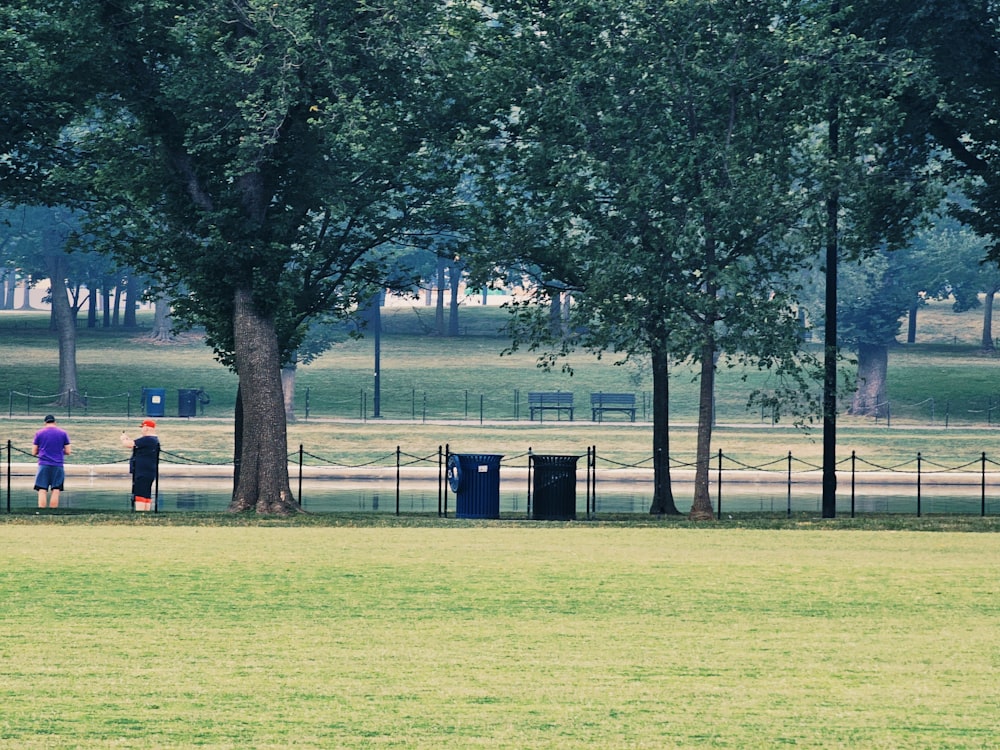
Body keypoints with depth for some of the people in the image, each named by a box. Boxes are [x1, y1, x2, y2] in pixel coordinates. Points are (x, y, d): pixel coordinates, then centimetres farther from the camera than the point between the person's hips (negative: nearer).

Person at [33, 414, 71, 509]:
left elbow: (34, 452, 6)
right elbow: (67, 452, 4)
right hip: (58, 465, 0)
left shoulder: (39, 433, 5)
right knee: (55, 491, 2)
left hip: (43, 465, 0)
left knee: (42, 491, -2)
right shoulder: (63, 433, 4)